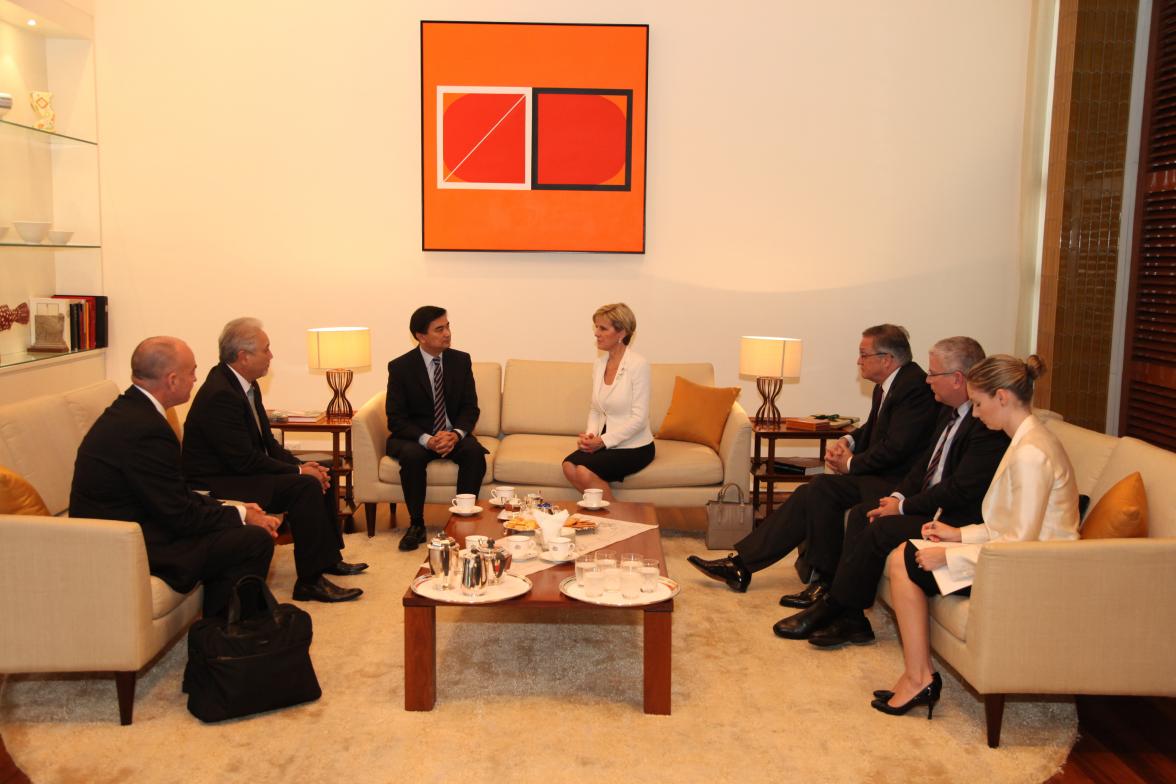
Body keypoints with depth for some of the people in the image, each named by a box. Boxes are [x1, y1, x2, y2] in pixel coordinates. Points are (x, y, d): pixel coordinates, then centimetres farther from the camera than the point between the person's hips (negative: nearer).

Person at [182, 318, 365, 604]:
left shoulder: (246, 385, 6)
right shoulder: (220, 395, -24)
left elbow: (267, 441, 12)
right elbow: (245, 460, -25)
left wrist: (300, 464, -3)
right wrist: (298, 470, -17)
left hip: (241, 472, 11)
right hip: (218, 484, -10)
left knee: (317, 476, 9)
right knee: (305, 486, -24)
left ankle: (328, 558, 19)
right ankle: (310, 581, -18)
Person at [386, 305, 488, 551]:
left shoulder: (461, 360, 0)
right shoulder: (400, 367, -8)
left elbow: (470, 407, 1)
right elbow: (396, 419, -10)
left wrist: (456, 434, -21)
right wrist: (427, 439, -27)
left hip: (452, 435, 2)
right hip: (414, 436, -2)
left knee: (475, 451, -29)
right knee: (411, 455, -34)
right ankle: (416, 524, -17)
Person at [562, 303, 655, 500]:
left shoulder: (638, 364, -14)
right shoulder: (599, 363, 8)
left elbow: (639, 418, -17)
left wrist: (602, 441, -18)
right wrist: (590, 434, -5)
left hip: (634, 447, -6)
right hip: (605, 442, 6)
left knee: (584, 471, -26)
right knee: (569, 465, -21)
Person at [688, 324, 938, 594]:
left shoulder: (914, 387, -17)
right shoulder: (886, 386, 14)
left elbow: (896, 447, -23)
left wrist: (851, 464, -11)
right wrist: (848, 440, 3)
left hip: (894, 483, -9)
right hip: (877, 473, 9)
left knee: (822, 488, -25)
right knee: (811, 493, -6)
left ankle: (824, 580, -12)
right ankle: (740, 563, -5)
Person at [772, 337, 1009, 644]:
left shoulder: (989, 423, -22)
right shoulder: (950, 411, 10)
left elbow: (961, 490, -24)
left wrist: (904, 507, -15)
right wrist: (898, 496, 0)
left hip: (960, 520, -10)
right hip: (929, 502, 10)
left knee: (882, 529, -24)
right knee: (860, 513, -1)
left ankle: (830, 608, -8)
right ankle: (851, 619, -6)